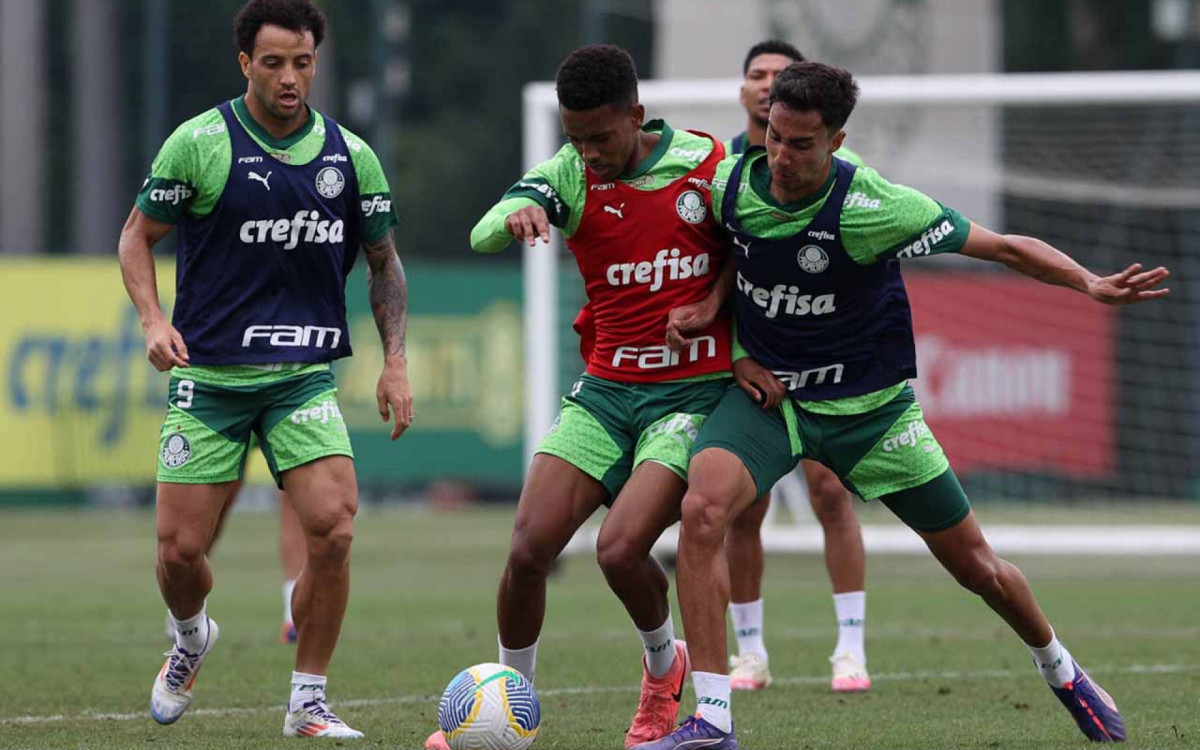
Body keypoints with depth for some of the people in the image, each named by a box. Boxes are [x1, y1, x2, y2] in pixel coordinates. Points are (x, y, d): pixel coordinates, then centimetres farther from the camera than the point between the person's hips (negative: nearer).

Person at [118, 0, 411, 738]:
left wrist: (396, 360, 4)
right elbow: (138, 236, 4)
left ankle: (309, 703, -2)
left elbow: (384, 262, 14)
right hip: (209, 375, -1)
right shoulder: (199, 143, -6)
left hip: (306, 378, 1)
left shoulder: (350, 156, 2)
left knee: (333, 528, -17)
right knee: (181, 549, -2)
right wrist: (154, 320, -13)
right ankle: (193, 637, 35)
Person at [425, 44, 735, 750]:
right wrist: (515, 216, -43)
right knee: (529, 548, -9)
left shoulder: (708, 163, -6)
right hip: (605, 391, 3)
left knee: (620, 547, -20)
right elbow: (483, 235, -19)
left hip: (693, 393, -3)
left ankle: (664, 665, 12)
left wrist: (748, 356, -1)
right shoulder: (570, 174, -2)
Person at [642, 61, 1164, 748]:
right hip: (767, 391, 2)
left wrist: (1090, 284, -32)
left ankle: (1059, 669, 40)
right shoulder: (731, 183, -12)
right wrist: (734, 348, -1)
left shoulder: (873, 208, -23)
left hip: (869, 406, -2)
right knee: (702, 508, -28)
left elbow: (1005, 247, -18)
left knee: (974, 565, 8)